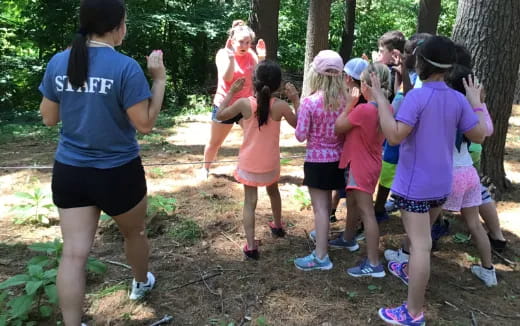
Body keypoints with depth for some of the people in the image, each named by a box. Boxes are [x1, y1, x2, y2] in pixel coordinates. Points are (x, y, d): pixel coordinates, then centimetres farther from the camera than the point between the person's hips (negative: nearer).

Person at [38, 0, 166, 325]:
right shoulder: (126, 67, -17)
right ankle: (141, 283, 48)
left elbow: (49, 118, 7)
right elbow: (145, 124, -15)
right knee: (135, 232, 24)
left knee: (74, 253, 5)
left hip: (69, 171, 4)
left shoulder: (58, 62, -2)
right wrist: (160, 79, -8)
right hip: (118, 173, -3)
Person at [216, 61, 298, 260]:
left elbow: (220, 115, 0)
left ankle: (251, 246, -1)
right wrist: (296, 100, 3)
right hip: (270, 163, 1)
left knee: (250, 201, 4)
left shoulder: (244, 103, -15)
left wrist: (231, 92, 5)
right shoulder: (280, 106, -16)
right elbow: (298, 125, -1)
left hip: (249, 163, -1)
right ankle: (277, 226, 48)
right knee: (273, 191, 27)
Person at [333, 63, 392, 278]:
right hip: (370, 163, 9)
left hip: (360, 167, -9)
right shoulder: (387, 109, 1)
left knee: (366, 212, -6)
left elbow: (338, 127, -13)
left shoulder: (363, 109, -25)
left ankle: (373, 264, -1)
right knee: (352, 203, 25)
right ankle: (348, 239, 47)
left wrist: (350, 104, -8)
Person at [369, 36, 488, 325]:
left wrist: (381, 99, -19)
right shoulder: (458, 99, 1)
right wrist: (476, 103, 17)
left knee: (421, 245, -4)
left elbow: (394, 136, -26)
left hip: (415, 184, -7)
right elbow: (479, 136, 6)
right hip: (441, 183, 7)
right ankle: (410, 271, 52)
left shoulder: (417, 96, -19)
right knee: (421, 238, 28)